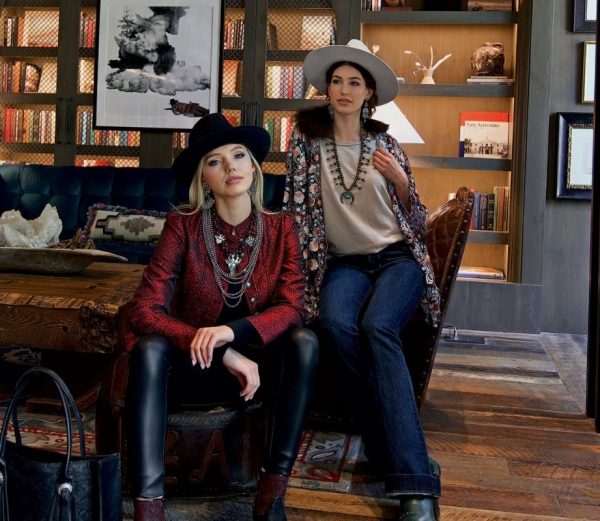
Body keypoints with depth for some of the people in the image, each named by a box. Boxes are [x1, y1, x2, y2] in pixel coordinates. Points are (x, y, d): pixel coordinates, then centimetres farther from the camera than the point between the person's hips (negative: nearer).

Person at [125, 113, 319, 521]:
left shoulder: (281, 227, -4)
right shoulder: (183, 226, -11)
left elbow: (290, 308, -13)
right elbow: (145, 311, -19)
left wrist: (232, 332, -33)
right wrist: (224, 355, -28)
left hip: (256, 361, 2)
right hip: (195, 361, -1)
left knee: (305, 341, -28)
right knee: (149, 348, -32)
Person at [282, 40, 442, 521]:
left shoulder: (385, 144, 8)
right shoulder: (307, 137, 6)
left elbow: (415, 220, 10)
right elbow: (297, 205, 3)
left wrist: (399, 180, -8)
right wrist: (301, 263, -7)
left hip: (397, 256, -1)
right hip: (344, 262, 1)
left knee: (378, 327, -33)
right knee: (334, 323, -34)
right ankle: (389, 441, -18)